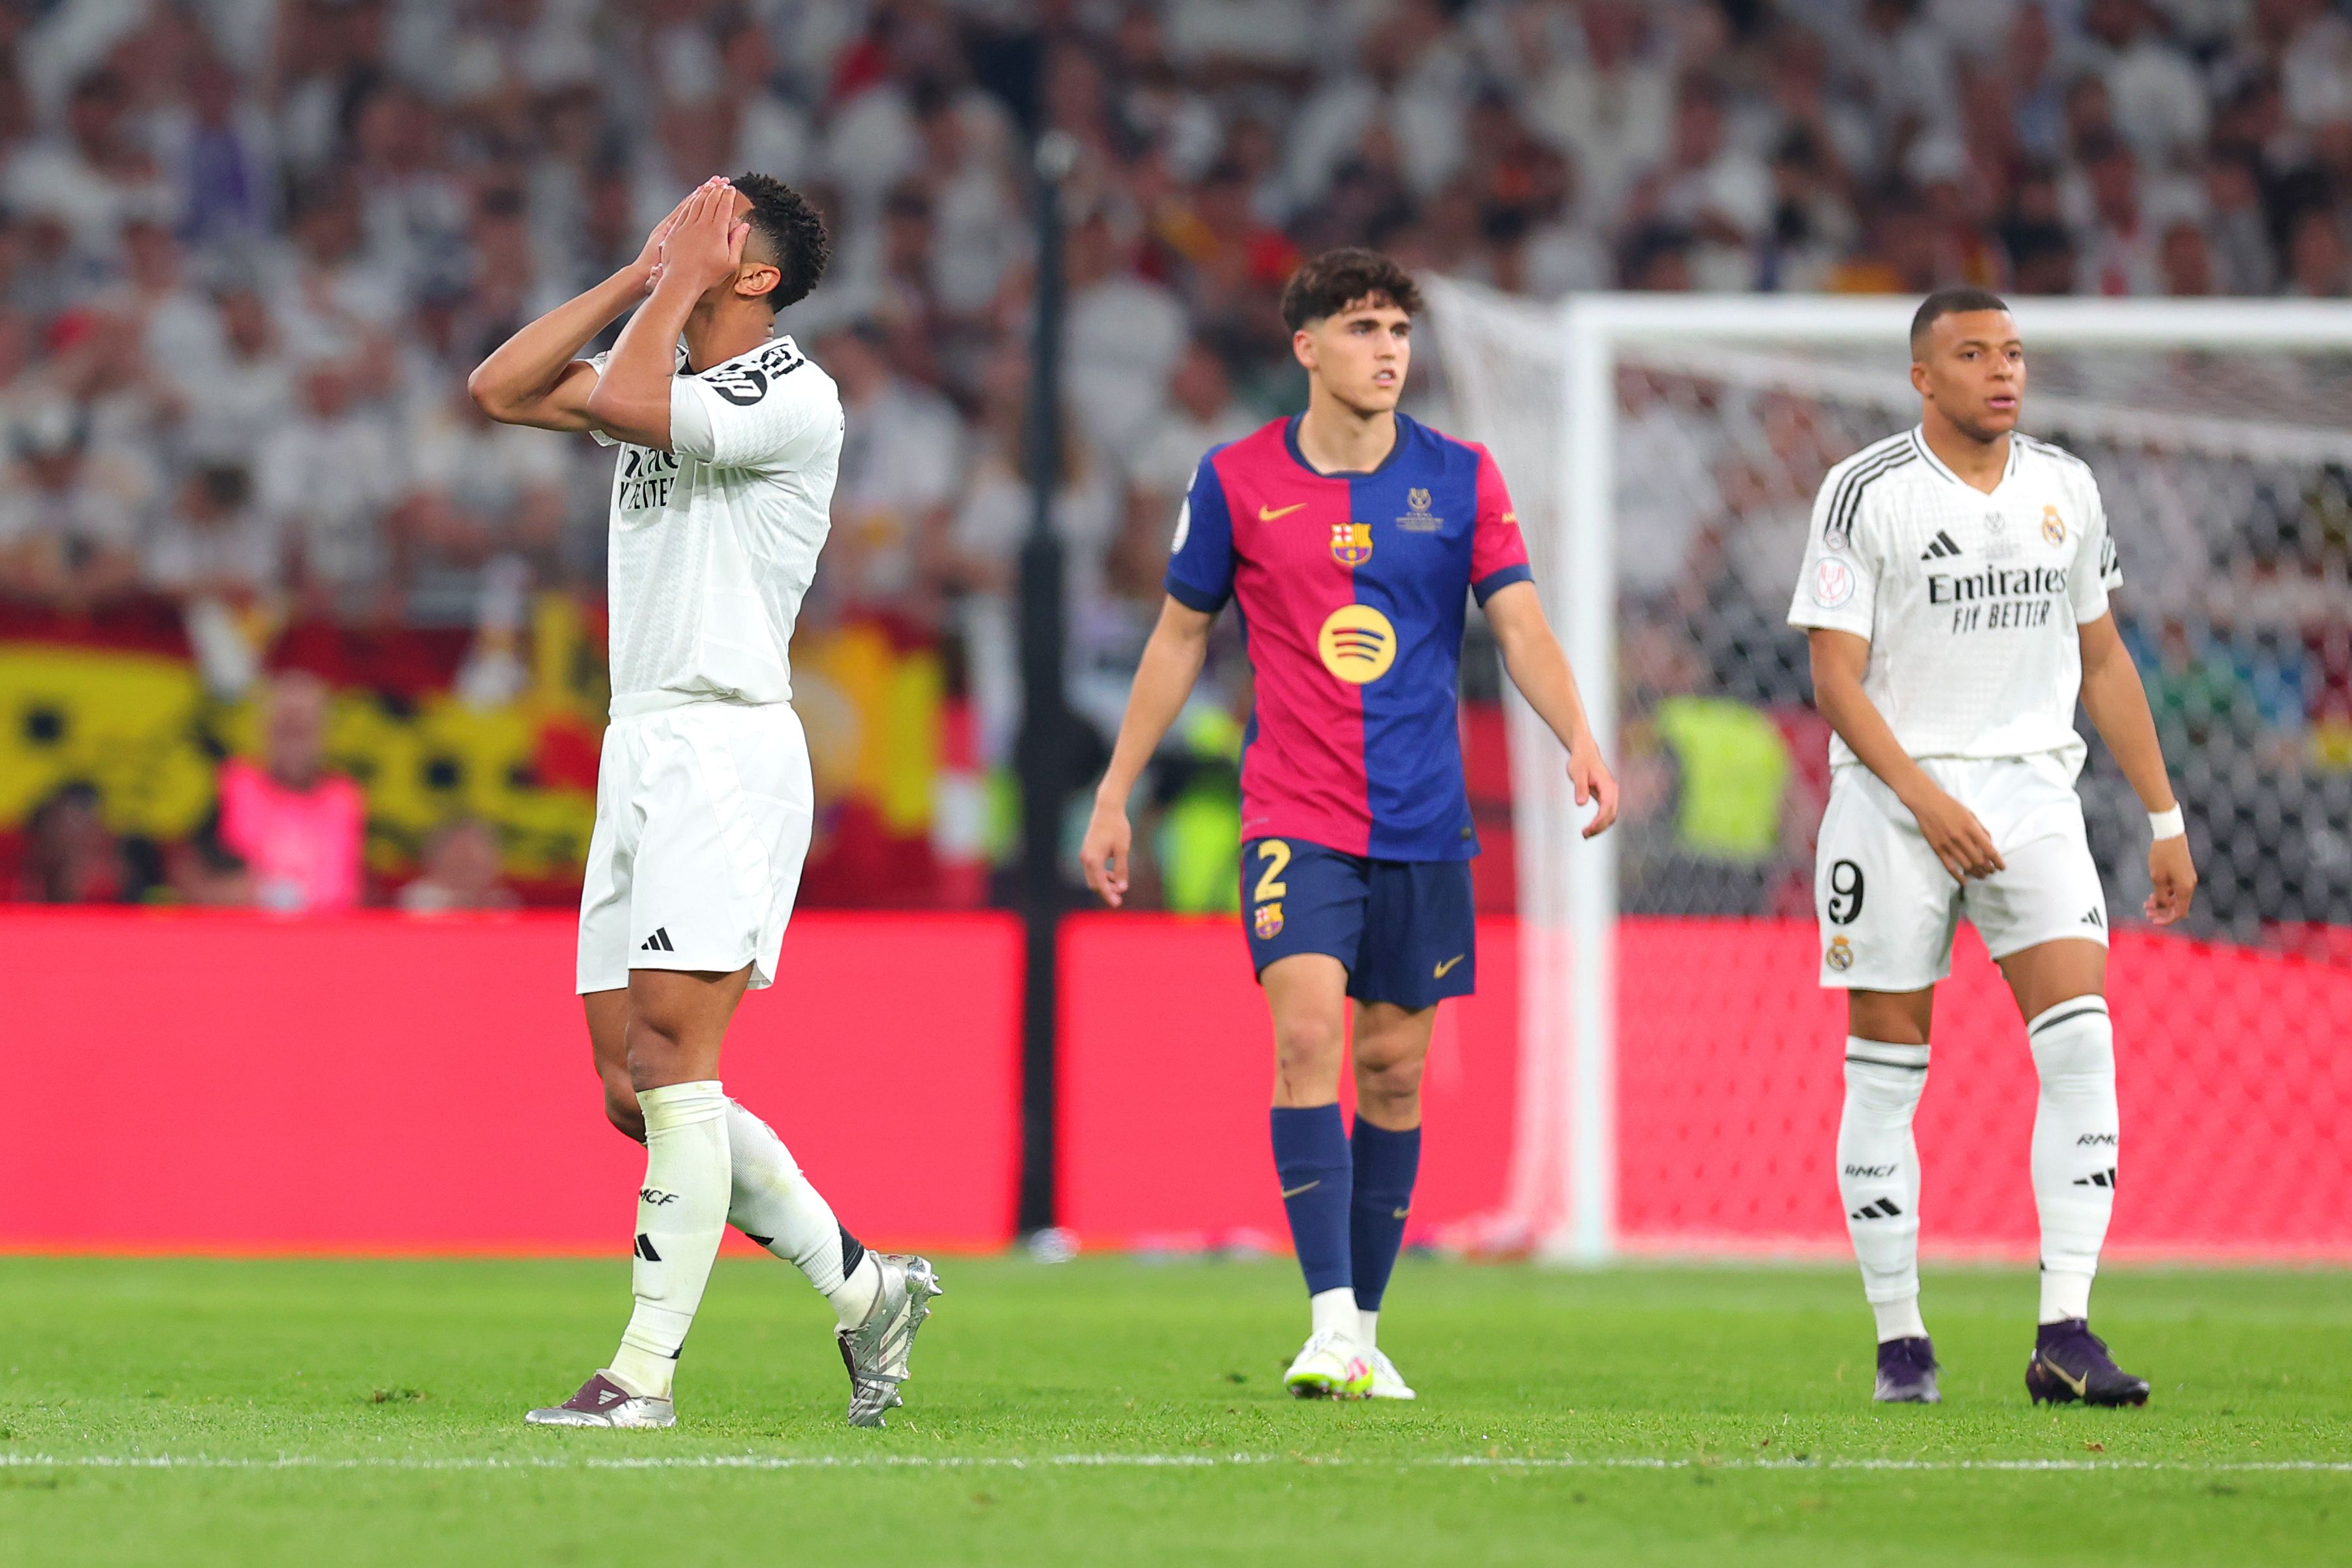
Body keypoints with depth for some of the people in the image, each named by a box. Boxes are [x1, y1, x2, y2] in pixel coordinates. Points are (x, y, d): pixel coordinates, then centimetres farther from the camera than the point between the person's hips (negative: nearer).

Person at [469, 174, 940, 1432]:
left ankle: (647, 1370, -14)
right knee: (631, 1086, 6)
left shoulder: (793, 397, -9)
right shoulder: (665, 373, 18)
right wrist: (641, 278, 10)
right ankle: (864, 1289, 16)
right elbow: (501, 390, 13)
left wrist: (682, 285, -7)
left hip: (729, 749, -9)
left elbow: (621, 401, -21)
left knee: (669, 1062, -14)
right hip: (639, 749, 9)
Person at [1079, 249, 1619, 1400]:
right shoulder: (1237, 481, 1)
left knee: (1394, 1066, 7)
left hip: (1423, 824, 2)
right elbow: (1180, 636, 11)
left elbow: (1519, 626, 0)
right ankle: (1330, 1326, -23)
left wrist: (1580, 739, -19)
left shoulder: (1460, 479, 3)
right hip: (1294, 818, -2)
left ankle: (1366, 1328, 19)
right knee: (1307, 1034, -19)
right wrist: (1115, 796, 12)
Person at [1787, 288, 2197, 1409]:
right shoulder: (1865, 493, -5)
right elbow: (1836, 678, -9)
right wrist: (1927, 800, -20)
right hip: (1895, 800, -3)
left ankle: (2063, 1336, -14)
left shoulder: (2065, 487, 10)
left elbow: (2102, 662, 18)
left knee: (2081, 1041, -13)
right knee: (1886, 1073, 0)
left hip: (2031, 791, 3)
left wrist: (2164, 819, 16)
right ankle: (1899, 1341, 10)